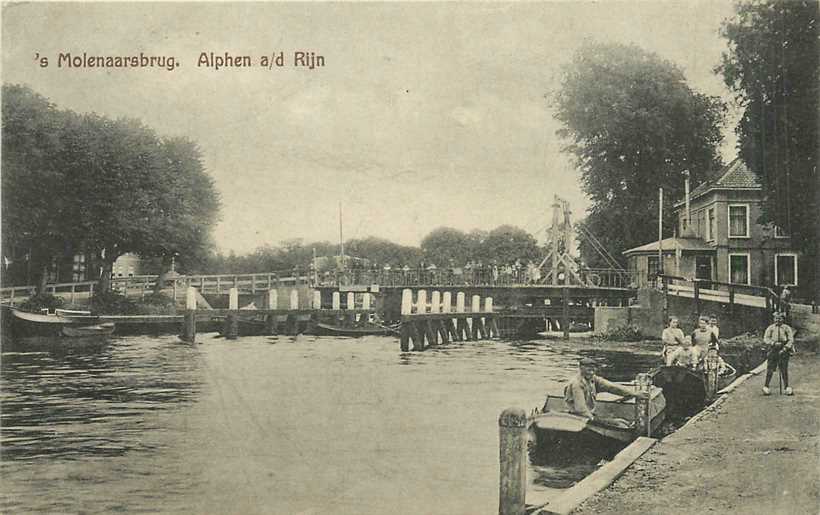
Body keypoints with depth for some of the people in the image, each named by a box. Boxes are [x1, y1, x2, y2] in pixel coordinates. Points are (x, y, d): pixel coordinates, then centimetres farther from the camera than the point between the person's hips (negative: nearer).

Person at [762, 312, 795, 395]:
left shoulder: (787, 328, 4)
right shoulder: (770, 328, 5)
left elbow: (791, 340, -2)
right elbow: (765, 339, -3)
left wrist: (785, 349, -14)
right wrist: (774, 343, -19)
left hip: (783, 352, 0)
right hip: (772, 351, 0)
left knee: (784, 370, 0)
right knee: (770, 370, -2)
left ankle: (787, 387, 7)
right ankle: (766, 387, 5)